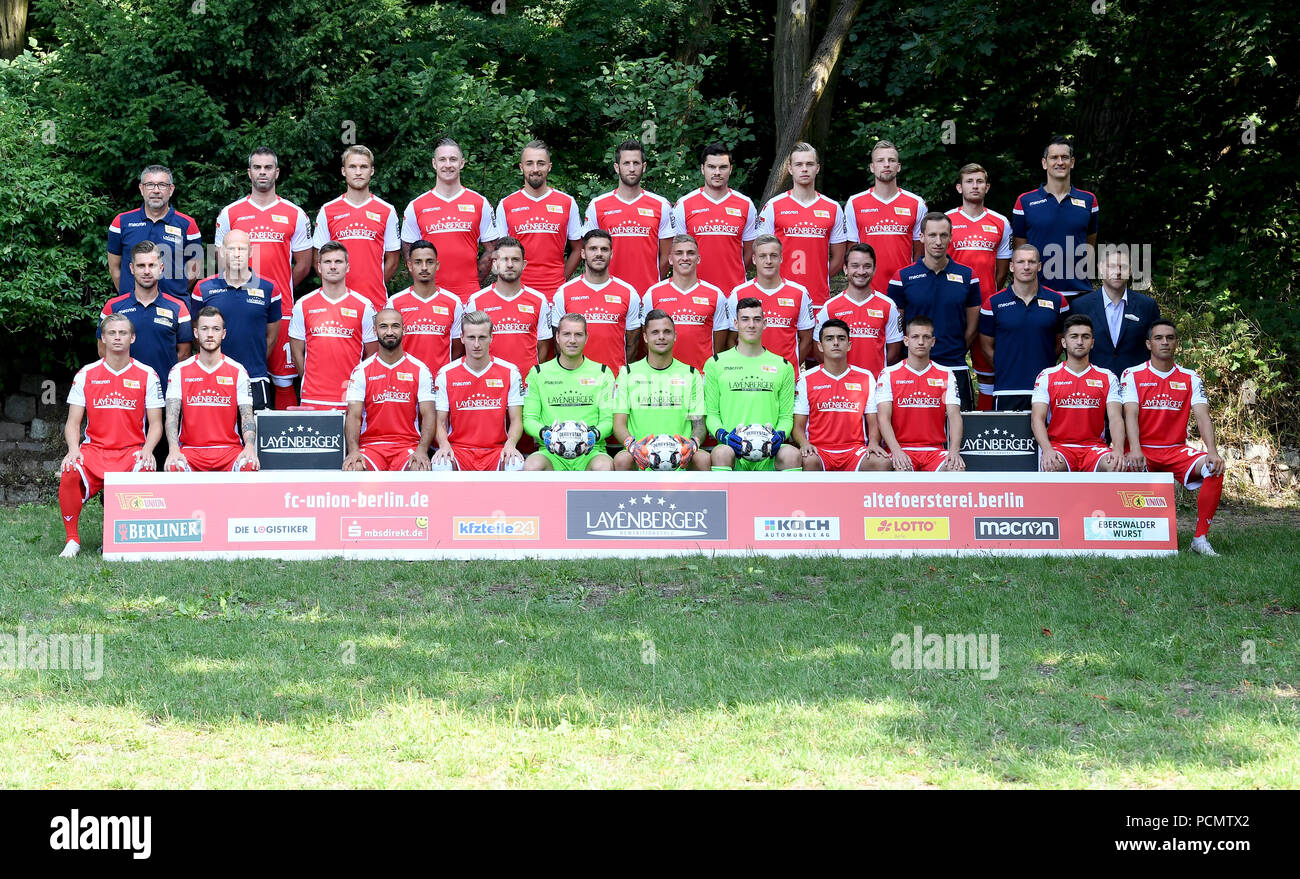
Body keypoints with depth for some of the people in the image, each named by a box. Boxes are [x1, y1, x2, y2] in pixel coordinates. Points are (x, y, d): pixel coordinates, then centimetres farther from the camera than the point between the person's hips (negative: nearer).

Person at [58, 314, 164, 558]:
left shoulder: (147, 375, 6)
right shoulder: (86, 375, 8)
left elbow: (155, 423, 5)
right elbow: (73, 422, 8)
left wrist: (147, 449, -15)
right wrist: (73, 449, -12)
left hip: (132, 450, -1)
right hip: (94, 449, 1)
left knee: (145, 471, -35)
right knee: (70, 473, -32)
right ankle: (72, 540, -13)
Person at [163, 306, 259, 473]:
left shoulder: (238, 372, 9)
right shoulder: (179, 371, 7)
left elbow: (247, 417, 3)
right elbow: (171, 416, -2)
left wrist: (249, 447, -19)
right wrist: (174, 450, -22)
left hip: (229, 449, 1)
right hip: (190, 449, -1)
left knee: (249, 465, -33)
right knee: (175, 467, -36)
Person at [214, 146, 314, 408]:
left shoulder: (295, 215, 8)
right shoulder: (229, 214, 9)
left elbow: (303, 266, 11)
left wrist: (277, 289, 7)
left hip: (282, 308, 0)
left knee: (283, 379, -1)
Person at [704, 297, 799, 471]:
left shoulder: (783, 366, 18)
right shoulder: (716, 364, 14)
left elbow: (786, 416, 16)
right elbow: (711, 413, 11)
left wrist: (780, 435, -7)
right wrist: (723, 434, -10)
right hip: (733, 445, -1)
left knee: (792, 455, -33)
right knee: (721, 454, -37)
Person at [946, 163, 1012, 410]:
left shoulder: (1000, 223, 10)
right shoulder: (946, 221, 5)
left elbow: (1002, 270, 15)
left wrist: (992, 296, 8)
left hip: (988, 304, 2)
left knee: (988, 360, 3)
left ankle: (987, 415, 9)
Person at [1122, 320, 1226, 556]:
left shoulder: (1190, 379, 8)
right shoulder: (1133, 376, 1)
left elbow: (1202, 417, -3)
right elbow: (1131, 414, -12)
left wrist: (1212, 452, -21)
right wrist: (1135, 449, -30)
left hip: (1176, 450, 2)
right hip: (1144, 450, -2)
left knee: (1214, 468, -26)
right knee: (1128, 468, -38)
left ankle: (1201, 537, -18)